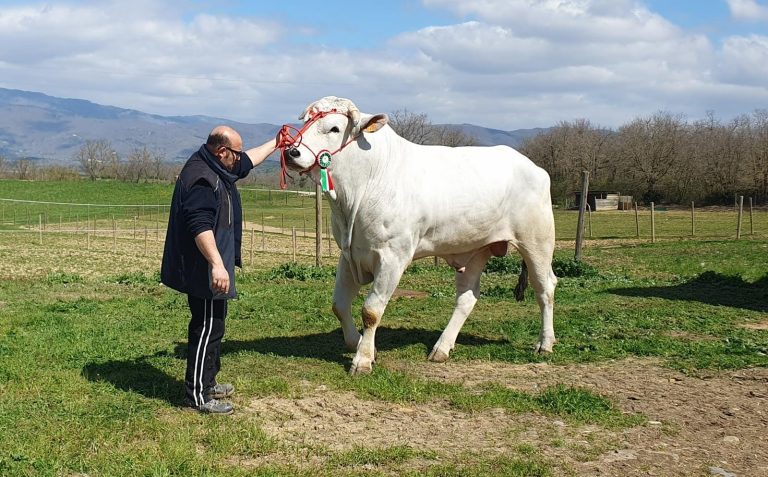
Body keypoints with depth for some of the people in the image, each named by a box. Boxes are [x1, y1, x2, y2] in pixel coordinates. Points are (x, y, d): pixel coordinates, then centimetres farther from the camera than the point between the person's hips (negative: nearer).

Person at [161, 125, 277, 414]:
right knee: (207, 328, -6)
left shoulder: (217, 170, 13)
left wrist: (275, 143, 38)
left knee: (212, 325, 19)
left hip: (206, 269, 11)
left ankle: (207, 383, 30)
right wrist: (217, 264, -34)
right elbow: (200, 227, -29)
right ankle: (197, 396, 1)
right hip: (203, 270, -11)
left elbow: (249, 161, 32)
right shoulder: (201, 178, -21)